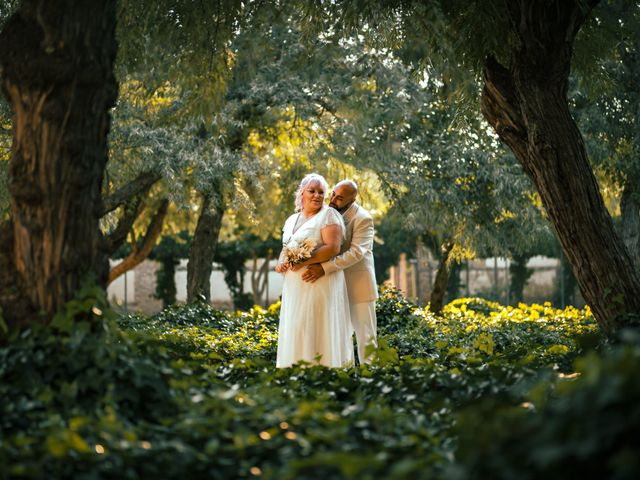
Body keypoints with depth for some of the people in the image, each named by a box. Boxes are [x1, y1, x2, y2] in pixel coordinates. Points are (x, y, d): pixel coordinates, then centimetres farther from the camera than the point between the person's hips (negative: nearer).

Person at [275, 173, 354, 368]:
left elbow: (333, 248, -15)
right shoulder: (291, 220, 18)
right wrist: (280, 262, 0)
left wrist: (304, 261, -21)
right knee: (294, 331, 6)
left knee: (316, 330, -9)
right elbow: (285, 250, 23)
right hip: (294, 286, 7)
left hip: (320, 284, -7)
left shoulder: (328, 215, -4)